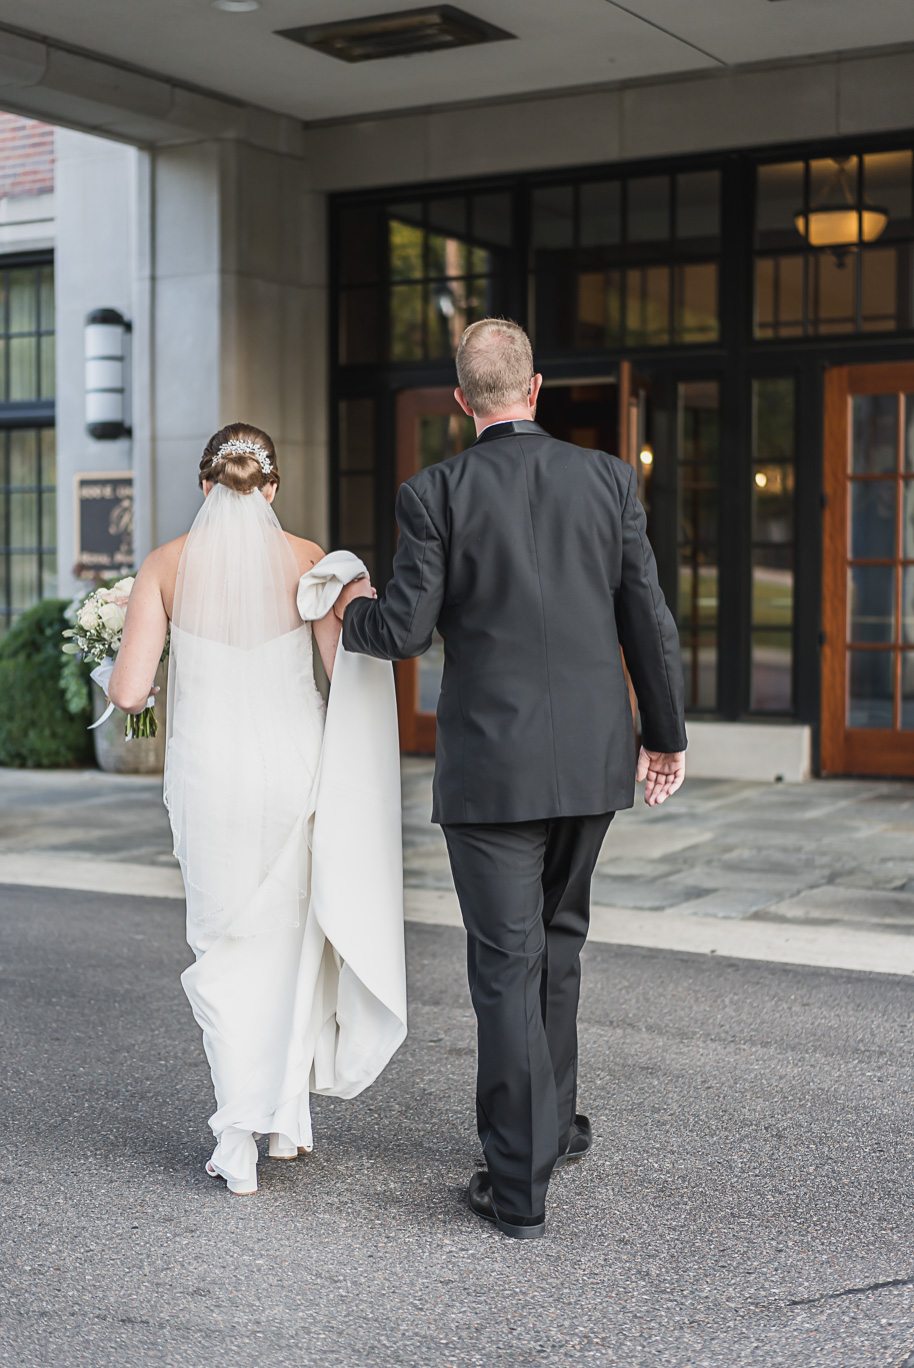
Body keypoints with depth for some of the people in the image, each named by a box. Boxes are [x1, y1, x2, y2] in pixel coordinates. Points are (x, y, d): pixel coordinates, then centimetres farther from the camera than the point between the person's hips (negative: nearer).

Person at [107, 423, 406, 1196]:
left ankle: (239, 1137, 4)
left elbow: (128, 692, -7)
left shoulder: (167, 566, -4)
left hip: (210, 776, 0)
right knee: (293, 941, 19)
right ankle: (289, 1120, 26)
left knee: (228, 949, 13)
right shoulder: (307, 561, -5)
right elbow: (352, 677, -9)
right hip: (295, 768, 0)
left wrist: (127, 676, 16)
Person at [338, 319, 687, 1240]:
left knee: (506, 965, 3)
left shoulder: (435, 494, -8)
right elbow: (648, 620, 1)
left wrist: (355, 613, 14)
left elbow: (405, 631, -9)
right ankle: (549, 1121, 33)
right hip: (593, 756, 4)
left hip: (491, 766, -3)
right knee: (557, 939, 22)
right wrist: (666, 737, 12)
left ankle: (520, 1182, 6)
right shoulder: (607, 479, 0)